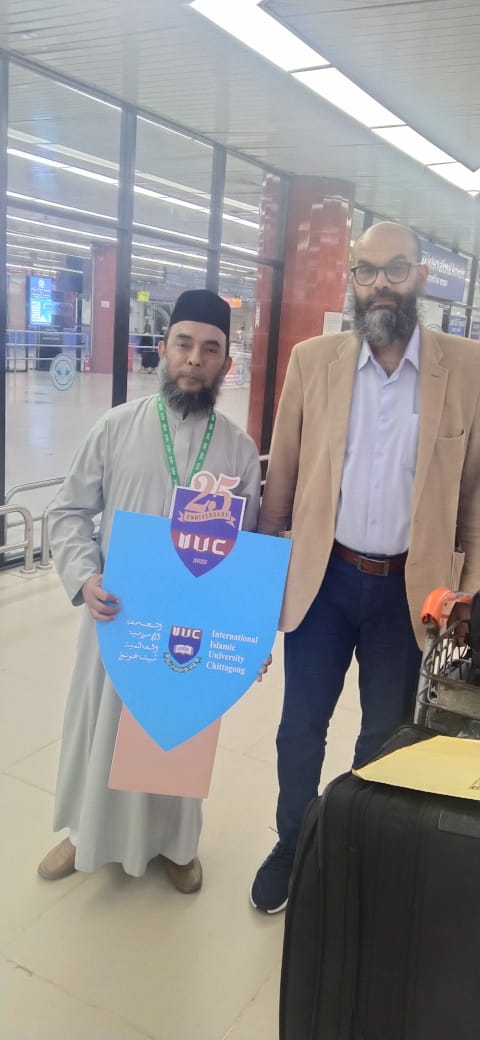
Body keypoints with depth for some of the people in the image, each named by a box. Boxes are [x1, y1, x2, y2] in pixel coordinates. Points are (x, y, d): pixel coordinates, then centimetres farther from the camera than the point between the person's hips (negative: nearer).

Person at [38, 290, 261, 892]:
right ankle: (87, 831, 43)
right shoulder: (116, 428, -5)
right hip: (116, 615, 0)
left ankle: (174, 842, 42)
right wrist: (84, 577, -16)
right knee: (100, 725, 15)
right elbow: (69, 512, 0)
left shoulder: (239, 450, -2)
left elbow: (249, 547, 4)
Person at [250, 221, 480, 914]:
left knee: (387, 733, 17)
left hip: (411, 587, 0)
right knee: (300, 727, 14)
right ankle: (291, 846, 40)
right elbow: (281, 479, 3)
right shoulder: (312, 360, -2)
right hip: (322, 578, 1)